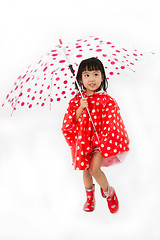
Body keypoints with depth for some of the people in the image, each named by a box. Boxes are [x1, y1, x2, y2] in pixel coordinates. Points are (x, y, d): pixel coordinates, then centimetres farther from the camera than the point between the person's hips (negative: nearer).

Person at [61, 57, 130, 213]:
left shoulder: (107, 100, -8)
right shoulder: (76, 100, 0)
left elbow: (109, 124, -7)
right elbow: (71, 122, -2)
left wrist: (101, 138, -16)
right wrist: (81, 108, -16)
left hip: (101, 139, -3)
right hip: (83, 139, 3)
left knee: (94, 168, -19)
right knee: (85, 169, 11)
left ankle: (108, 191, 10)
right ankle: (89, 196, 40)